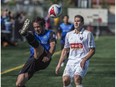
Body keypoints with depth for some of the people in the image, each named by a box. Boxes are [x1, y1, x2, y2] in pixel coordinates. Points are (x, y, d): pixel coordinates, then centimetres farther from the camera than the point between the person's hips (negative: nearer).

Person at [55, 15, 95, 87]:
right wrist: (59, 64, 14)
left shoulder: (88, 34, 1)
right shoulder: (69, 34, 14)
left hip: (82, 62, -4)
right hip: (71, 61, 4)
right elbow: (65, 50, 21)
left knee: (77, 78, -27)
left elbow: (92, 50, -2)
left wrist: (84, 60, -16)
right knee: (65, 79, -15)